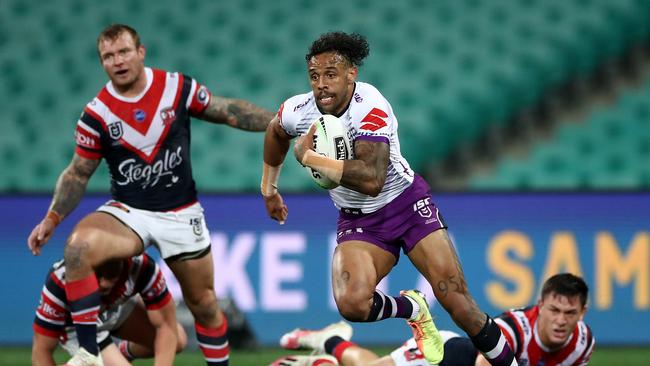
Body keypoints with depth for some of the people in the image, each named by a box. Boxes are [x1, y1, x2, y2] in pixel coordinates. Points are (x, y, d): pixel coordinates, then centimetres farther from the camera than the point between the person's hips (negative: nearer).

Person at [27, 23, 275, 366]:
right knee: (78, 246, -30)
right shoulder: (96, 114, -8)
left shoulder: (178, 87, -7)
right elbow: (78, 173, 2)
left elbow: (229, 111, 5)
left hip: (180, 214, 1)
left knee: (203, 304, 5)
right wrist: (52, 218, -7)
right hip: (127, 212, -1)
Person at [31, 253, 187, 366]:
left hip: (120, 307, 4)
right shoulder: (59, 283, -40)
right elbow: (41, 351, -32)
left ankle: (125, 353, 18)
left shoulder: (141, 266, -36)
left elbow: (166, 326, -27)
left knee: (177, 340, -11)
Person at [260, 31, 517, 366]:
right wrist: (268, 187, 26)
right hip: (357, 222, 4)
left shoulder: (369, 106, -27)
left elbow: (371, 180, -39)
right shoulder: (298, 111, -10)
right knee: (351, 303, -25)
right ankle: (412, 309, 6)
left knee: (458, 303, -14)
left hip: (407, 203, -4)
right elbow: (275, 130, 17)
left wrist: (309, 157, -32)